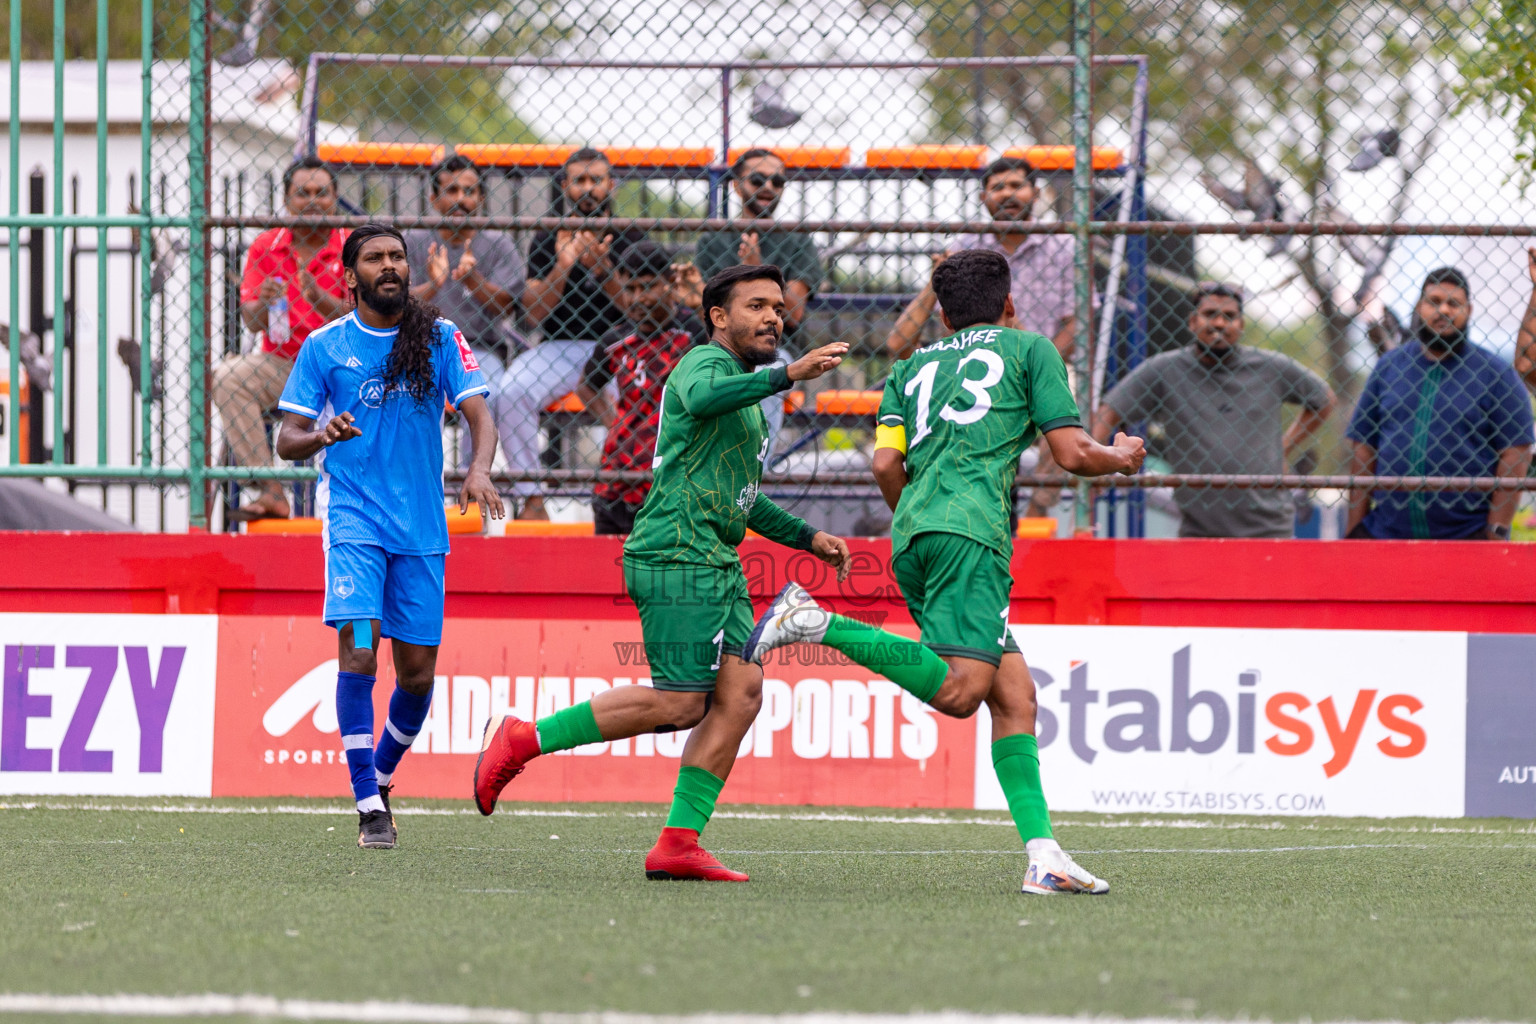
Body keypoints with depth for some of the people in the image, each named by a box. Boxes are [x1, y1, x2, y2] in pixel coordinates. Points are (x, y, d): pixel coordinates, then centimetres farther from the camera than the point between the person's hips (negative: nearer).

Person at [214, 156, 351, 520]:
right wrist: (264, 303, -23)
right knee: (226, 377, -26)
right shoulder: (265, 246, 4)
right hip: (279, 364, 2)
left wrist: (319, 298, -28)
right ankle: (270, 493, -28)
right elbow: (251, 322, 0)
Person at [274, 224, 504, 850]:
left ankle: (381, 774, 31)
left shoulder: (440, 339, 6)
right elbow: (287, 440, 4)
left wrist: (479, 469, -22)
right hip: (353, 516, -2)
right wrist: (321, 436, -20)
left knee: (417, 672, 4)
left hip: (421, 525, 2)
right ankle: (369, 805, -13)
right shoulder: (324, 347, 3)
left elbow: (479, 416, -1)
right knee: (359, 650, -18)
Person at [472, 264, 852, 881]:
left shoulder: (743, 387, 27)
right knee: (680, 704, -12)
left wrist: (808, 538, 33)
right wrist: (788, 375, -44)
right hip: (677, 553, -10)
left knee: (740, 691, -3)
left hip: (715, 564, 10)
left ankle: (678, 843, -5)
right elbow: (701, 397, -32)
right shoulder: (707, 362, -5)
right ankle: (524, 740, -2)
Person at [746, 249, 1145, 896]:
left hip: (912, 537, 7)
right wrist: (1122, 457, 29)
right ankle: (821, 625, -24)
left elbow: (887, 462, 13)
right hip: (970, 529, -7)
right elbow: (1072, 453, 9)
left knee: (1014, 695, 4)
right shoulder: (1029, 349, 15)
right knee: (960, 692, -18)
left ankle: (1043, 855, -7)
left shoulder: (912, 369, 27)